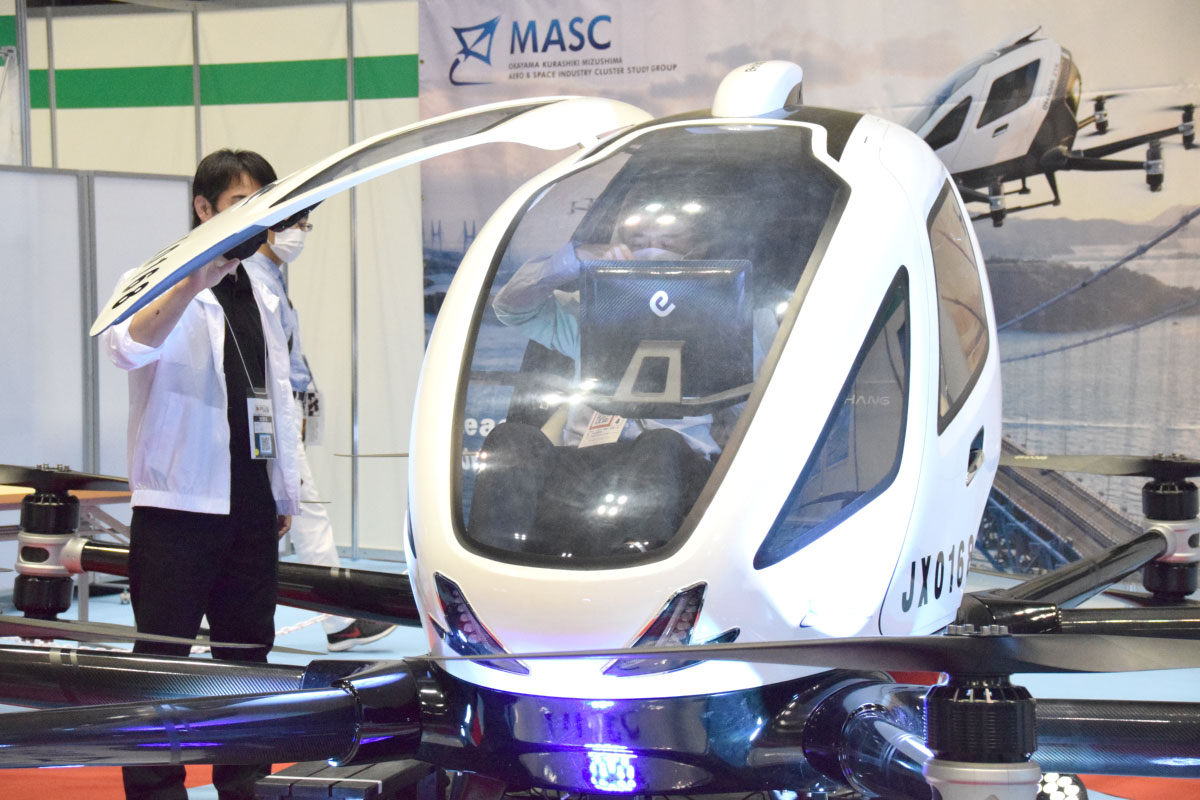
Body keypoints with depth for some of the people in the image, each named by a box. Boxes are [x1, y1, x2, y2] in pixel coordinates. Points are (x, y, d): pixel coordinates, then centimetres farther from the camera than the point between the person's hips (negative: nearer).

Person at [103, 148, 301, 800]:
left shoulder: (263, 300, 16)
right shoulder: (159, 283, -6)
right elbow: (128, 347, -29)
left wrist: (287, 492, 17)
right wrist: (196, 281, -42)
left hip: (251, 506, 7)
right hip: (179, 504, -7)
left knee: (247, 657, 12)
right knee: (162, 661, -4)